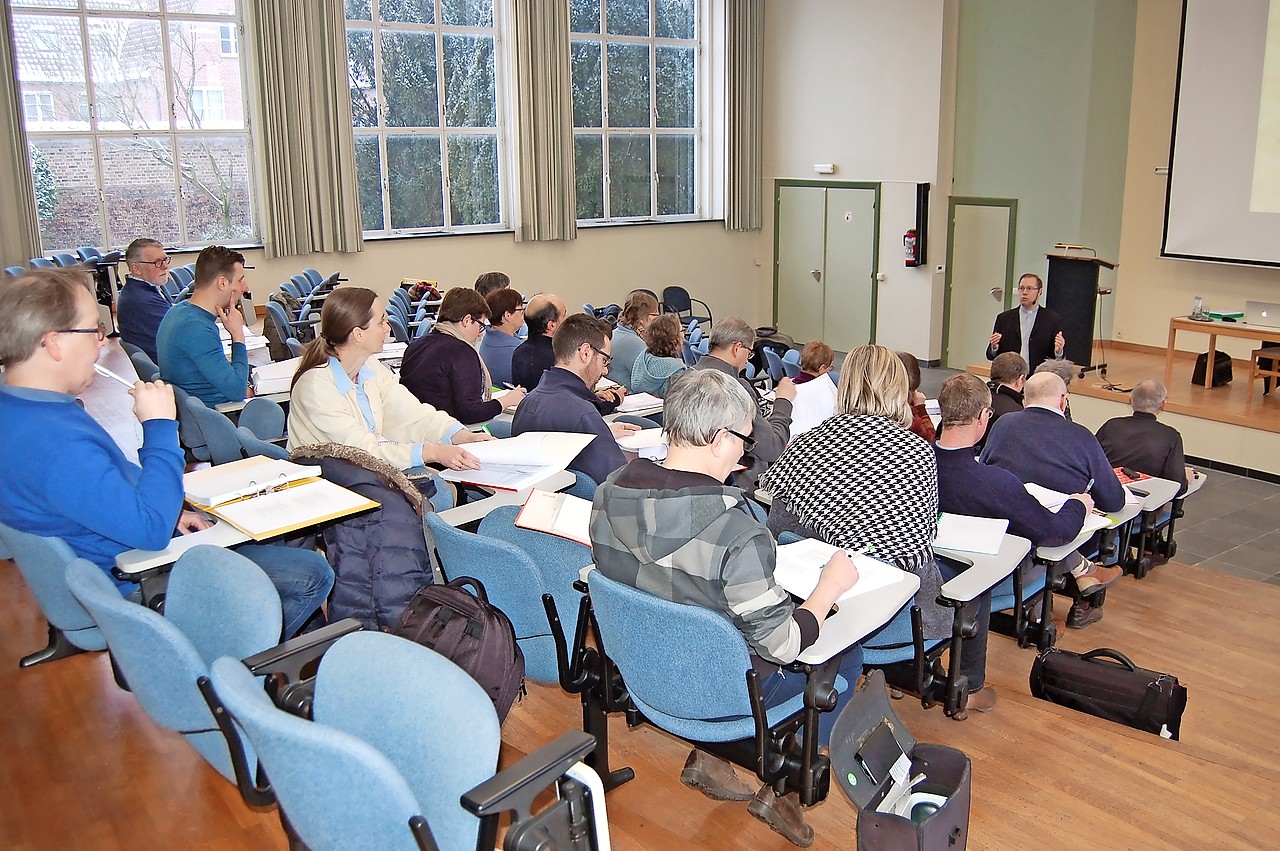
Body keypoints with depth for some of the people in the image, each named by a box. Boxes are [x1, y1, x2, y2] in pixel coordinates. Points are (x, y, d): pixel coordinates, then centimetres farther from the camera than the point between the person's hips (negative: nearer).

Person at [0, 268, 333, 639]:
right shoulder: (53, 442, -35)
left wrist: (168, 512, 6)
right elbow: (151, 529, -36)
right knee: (311, 576, -10)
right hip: (136, 587, -11)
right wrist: (159, 427, -28)